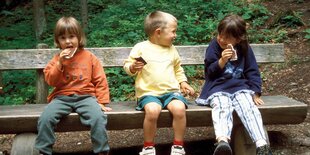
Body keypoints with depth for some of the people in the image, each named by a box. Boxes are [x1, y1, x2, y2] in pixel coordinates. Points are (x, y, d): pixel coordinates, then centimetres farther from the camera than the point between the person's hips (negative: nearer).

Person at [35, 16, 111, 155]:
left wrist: (102, 101, 0)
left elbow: (100, 80, 7)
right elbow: (50, 81, 3)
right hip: (62, 97, 2)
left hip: (85, 96, -1)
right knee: (45, 118, -25)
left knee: (98, 117, -31)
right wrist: (60, 63, -9)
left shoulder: (89, 57, 7)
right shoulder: (57, 58, 12)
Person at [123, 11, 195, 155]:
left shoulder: (172, 49, 16)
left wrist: (183, 82, 12)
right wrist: (133, 67, -20)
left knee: (179, 108, -27)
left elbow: (178, 69, 27)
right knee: (152, 110, -34)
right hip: (149, 92, -4)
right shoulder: (141, 47, 1)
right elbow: (127, 66, 2)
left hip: (171, 91, 4)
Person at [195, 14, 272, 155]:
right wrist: (222, 61, -17)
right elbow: (209, 72, 0)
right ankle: (222, 143, -60)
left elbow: (252, 72, 12)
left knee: (249, 107, -28)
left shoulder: (244, 49, 7)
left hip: (240, 87, 2)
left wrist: (256, 93, 3)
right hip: (218, 88, -2)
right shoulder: (214, 46, 2)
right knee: (222, 107, -34)